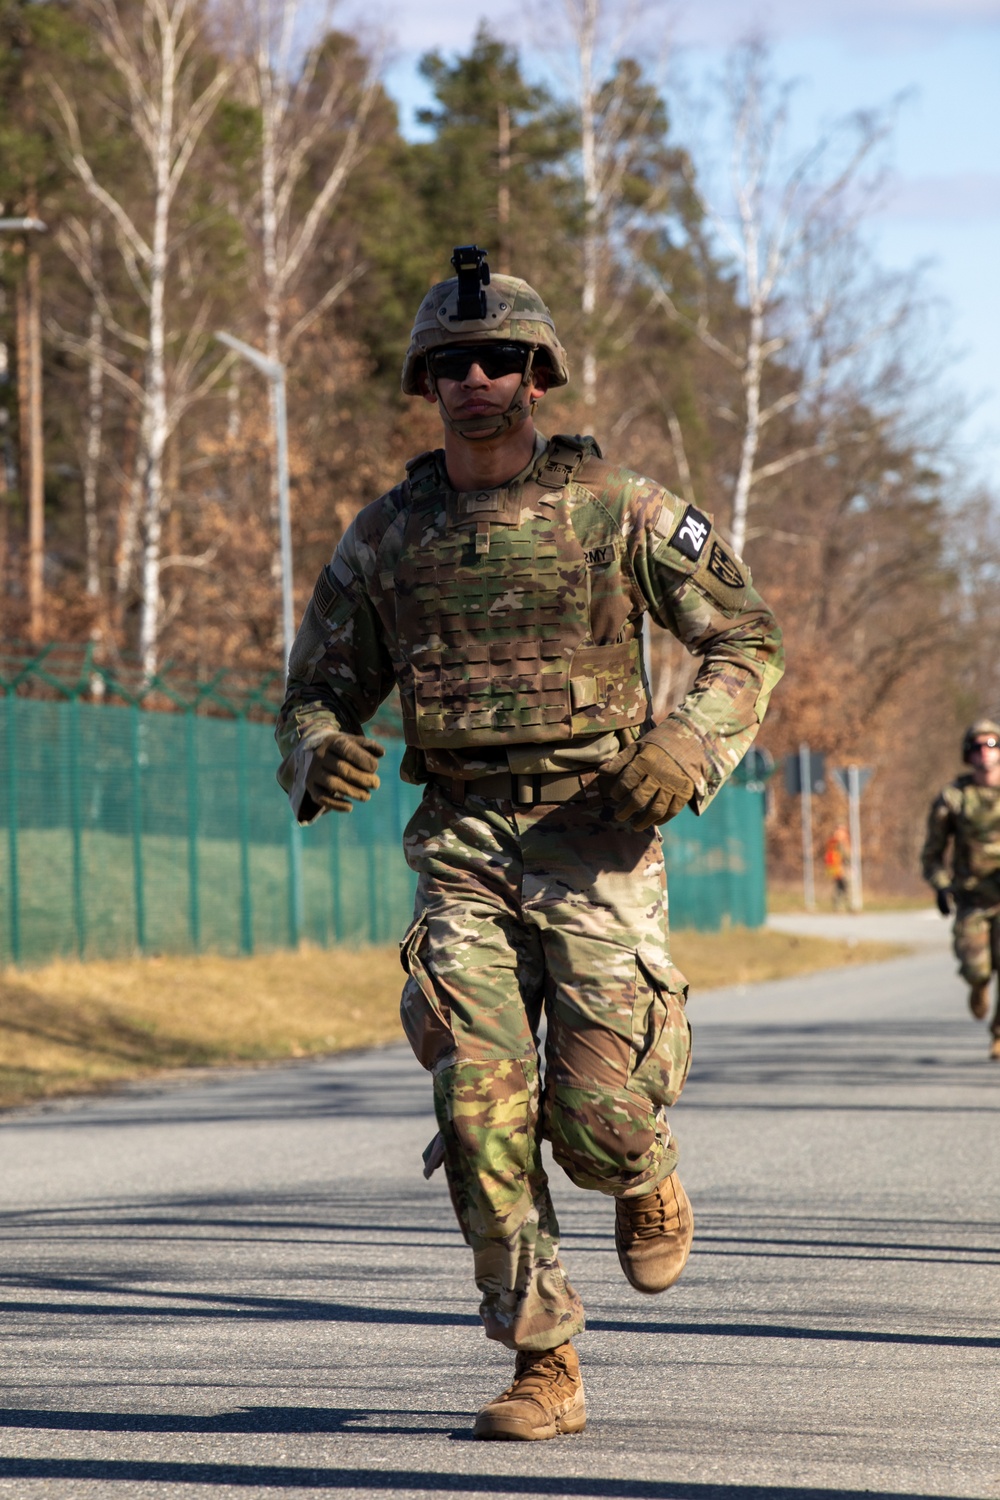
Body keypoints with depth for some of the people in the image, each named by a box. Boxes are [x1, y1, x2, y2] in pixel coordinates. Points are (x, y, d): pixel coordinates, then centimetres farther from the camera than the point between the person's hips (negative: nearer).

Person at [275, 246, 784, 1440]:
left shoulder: (615, 508, -1)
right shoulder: (386, 535, 8)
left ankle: (646, 1175, 31)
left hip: (595, 836, -2)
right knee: (480, 1106, -10)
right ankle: (545, 1369, -2)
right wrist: (317, 755, -10)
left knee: (595, 1116, -8)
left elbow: (744, 638, 6)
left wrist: (693, 744, -13)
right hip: (461, 846, 2)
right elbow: (318, 690, 15)